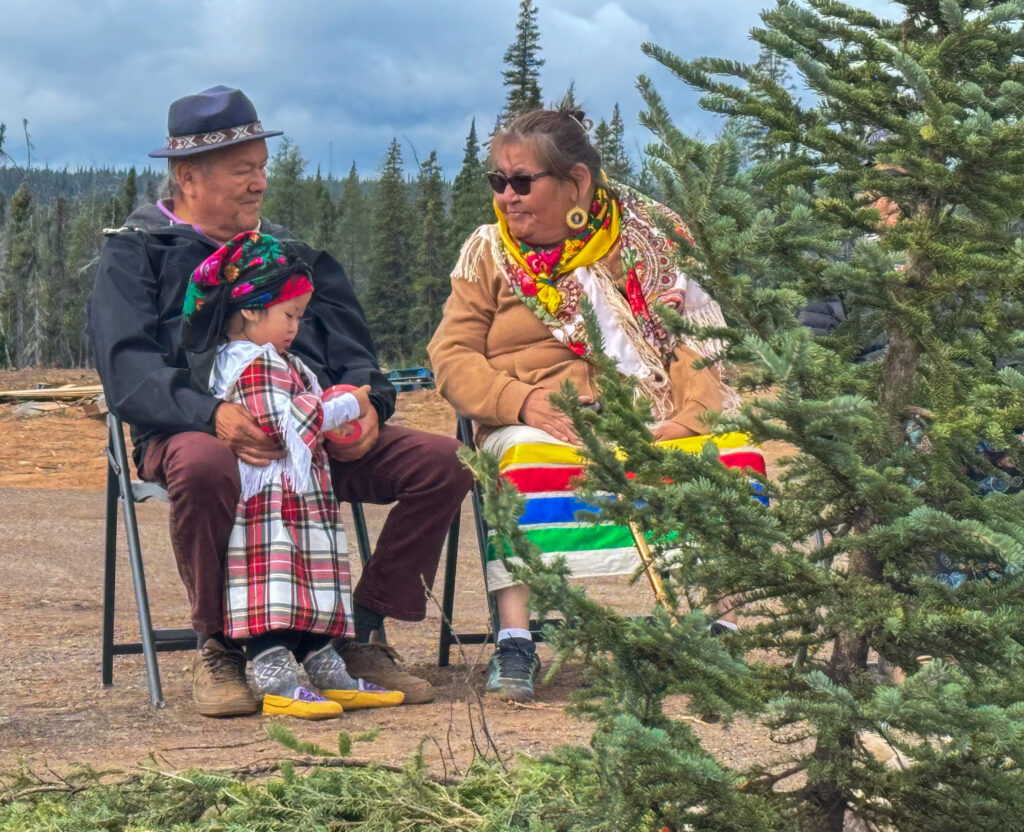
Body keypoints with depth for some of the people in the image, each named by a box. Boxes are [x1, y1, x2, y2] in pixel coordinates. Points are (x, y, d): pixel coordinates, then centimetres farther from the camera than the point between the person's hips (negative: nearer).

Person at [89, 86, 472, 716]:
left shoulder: (293, 254, 27)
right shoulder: (136, 254, 9)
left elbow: (351, 351, 19)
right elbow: (129, 370, -7)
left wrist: (366, 404, -7)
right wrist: (212, 415, -27)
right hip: (195, 429, -5)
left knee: (441, 462, -17)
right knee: (204, 470, -41)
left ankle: (362, 635, -7)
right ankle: (218, 646, -18)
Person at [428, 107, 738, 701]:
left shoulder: (651, 238, 9)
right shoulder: (488, 253, 12)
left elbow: (700, 335, 2)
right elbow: (452, 354, 4)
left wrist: (691, 415, -18)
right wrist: (520, 401, -16)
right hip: (536, 423, -1)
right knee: (529, 460, -37)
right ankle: (514, 641, -36)